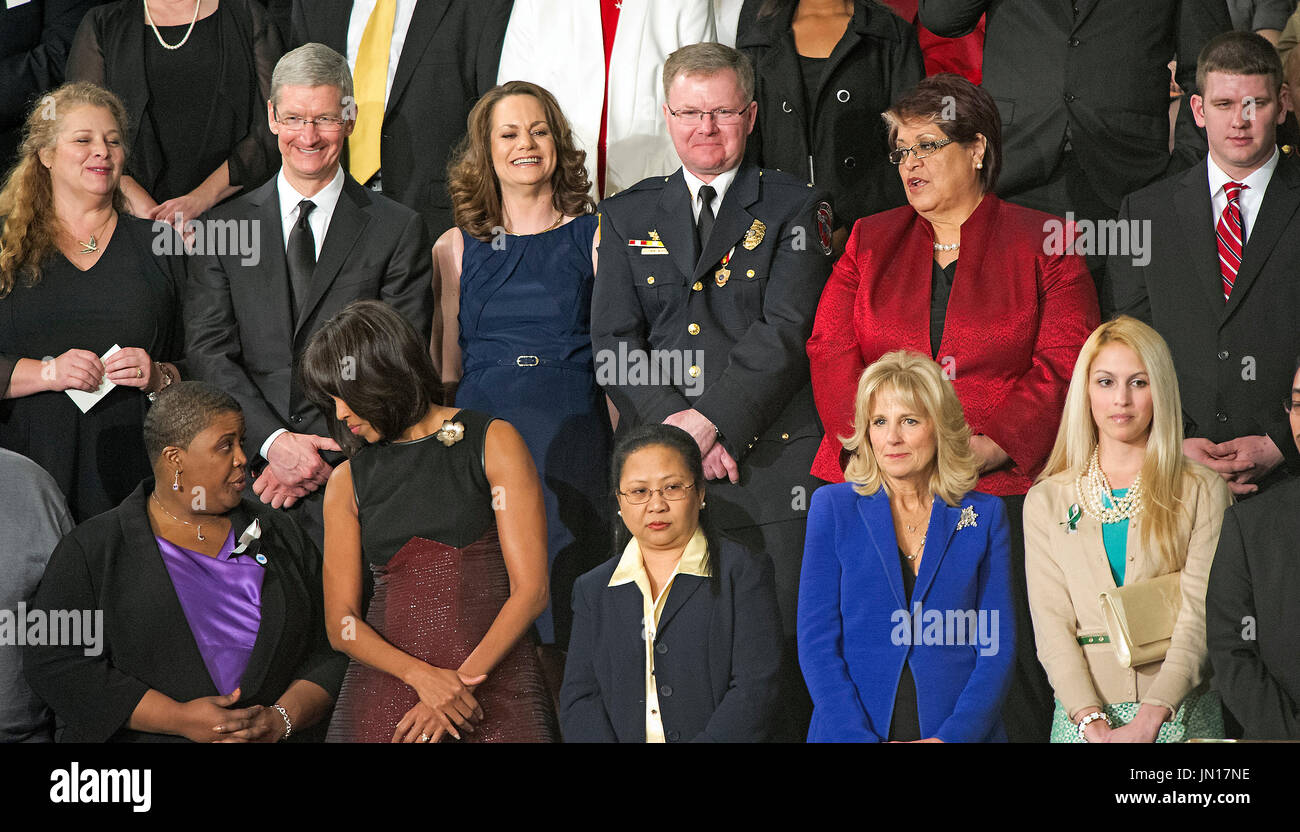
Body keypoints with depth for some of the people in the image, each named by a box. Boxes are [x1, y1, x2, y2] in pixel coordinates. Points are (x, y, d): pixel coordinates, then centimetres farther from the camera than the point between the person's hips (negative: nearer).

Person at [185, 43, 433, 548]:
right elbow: (210, 352, 4)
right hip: (248, 464, 1)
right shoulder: (223, 228, 13)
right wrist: (275, 441, -11)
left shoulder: (398, 231, 8)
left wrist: (328, 459, -9)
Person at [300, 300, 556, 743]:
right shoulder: (347, 481, 11)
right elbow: (341, 623, 5)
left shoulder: (493, 444, 2)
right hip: (384, 690, 2)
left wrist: (465, 678, -14)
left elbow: (530, 590, -4)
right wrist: (422, 676, -12)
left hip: (495, 683, -2)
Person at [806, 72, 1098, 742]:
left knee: (1010, 673, -10)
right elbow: (831, 354, 8)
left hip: (1002, 483, -2)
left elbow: (1063, 366, -1)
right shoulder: (872, 242, 18)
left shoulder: (1040, 244, 8)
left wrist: (980, 449, -14)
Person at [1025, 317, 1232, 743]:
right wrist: (1093, 723, -12)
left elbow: (1199, 616, -2)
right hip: (1083, 714, 2)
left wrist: (1149, 719, -14)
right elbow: (1050, 621, 2)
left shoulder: (1203, 492, 6)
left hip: (1181, 713, -2)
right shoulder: (1046, 501, 10)